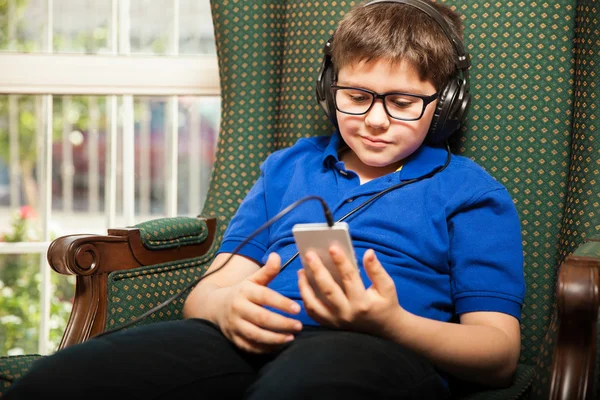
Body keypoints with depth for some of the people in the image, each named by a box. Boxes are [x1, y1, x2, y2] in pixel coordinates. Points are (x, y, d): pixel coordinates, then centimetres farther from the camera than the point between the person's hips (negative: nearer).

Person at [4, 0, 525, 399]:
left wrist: (389, 323, -15)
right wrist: (227, 305, -6)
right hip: (247, 339, 4)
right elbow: (204, 293, 22)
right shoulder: (288, 168, 29)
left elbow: (499, 353, 6)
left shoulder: (469, 192, 17)